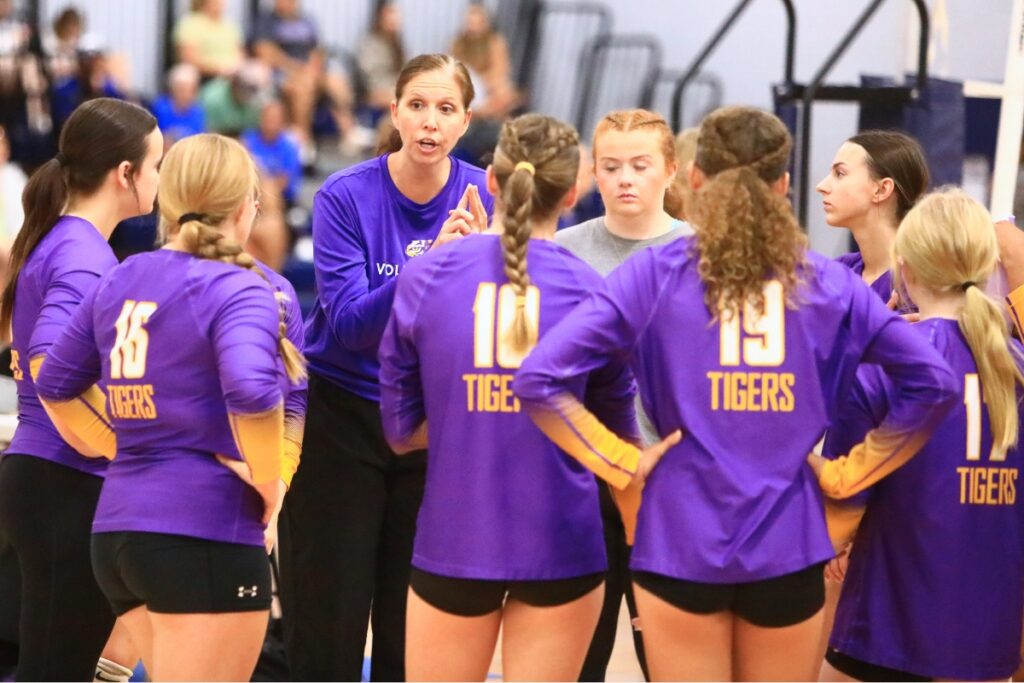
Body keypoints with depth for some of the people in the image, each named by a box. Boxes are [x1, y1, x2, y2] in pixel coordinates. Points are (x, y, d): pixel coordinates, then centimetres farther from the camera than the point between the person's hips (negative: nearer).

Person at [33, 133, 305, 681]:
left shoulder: (119, 282, 12)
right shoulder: (237, 290, -11)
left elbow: (55, 385, 18)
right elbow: (251, 394, -27)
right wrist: (269, 485, -13)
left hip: (116, 529, 7)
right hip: (205, 533, -7)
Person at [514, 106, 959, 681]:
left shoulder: (655, 274, -3)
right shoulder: (827, 283, 3)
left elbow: (539, 378, -11)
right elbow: (934, 382, 1)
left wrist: (622, 464, -3)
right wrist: (845, 475, 5)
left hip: (682, 541, -1)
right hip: (788, 546, 1)